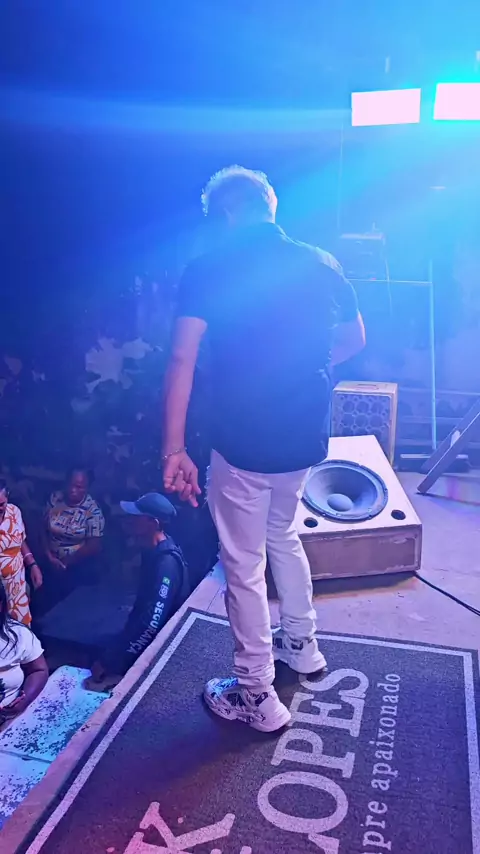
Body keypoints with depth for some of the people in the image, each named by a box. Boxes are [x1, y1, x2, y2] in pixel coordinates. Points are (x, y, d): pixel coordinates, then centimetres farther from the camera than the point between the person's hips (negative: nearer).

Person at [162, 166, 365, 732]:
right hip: (306, 438, 6)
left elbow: (182, 360, -18)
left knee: (244, 565, 9)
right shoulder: (320, 263, 4)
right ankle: (301, 645, 43)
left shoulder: (209, 268, -8)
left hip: (244, 445, -5)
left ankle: (256, 696, 23)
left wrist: (174, 449, -15)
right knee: (283, 536, 28)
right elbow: (354, 339, 14)